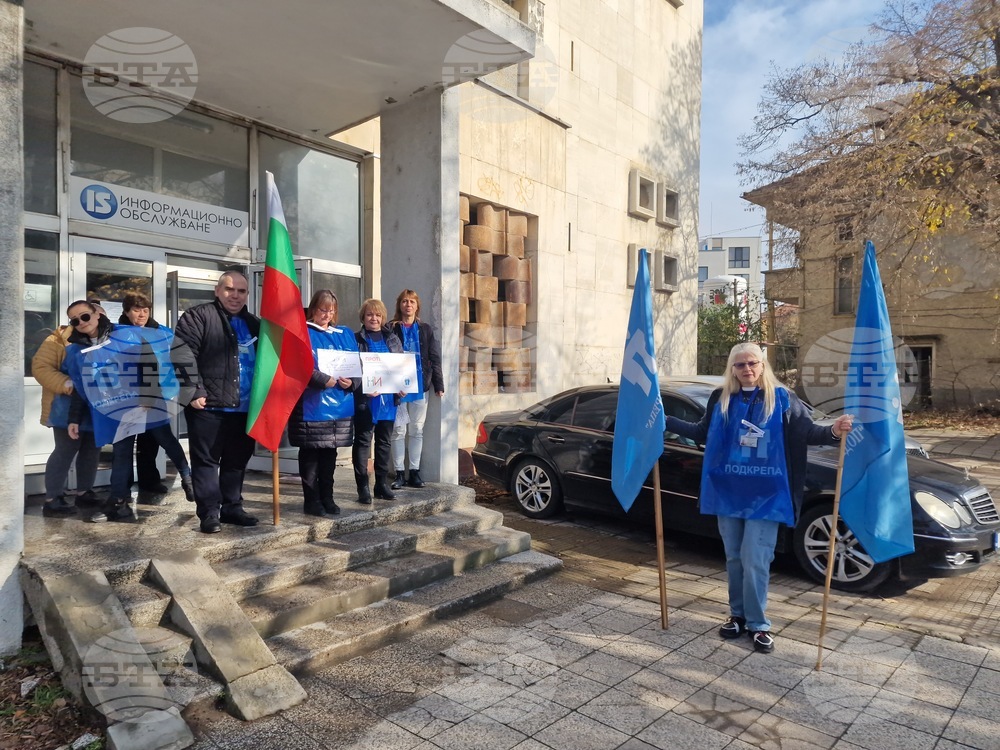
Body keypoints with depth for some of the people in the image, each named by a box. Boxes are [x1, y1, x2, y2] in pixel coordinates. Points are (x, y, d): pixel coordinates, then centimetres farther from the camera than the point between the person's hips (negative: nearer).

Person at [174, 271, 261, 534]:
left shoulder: (254, 324, 17)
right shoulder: (198, 317, -3)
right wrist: (195, 392, -17)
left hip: (244, 408, 6)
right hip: (208, 406, -6)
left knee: (237, 460, 13)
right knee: (206, 460, 2)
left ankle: (232, 507, 24)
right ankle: (209, 513, 9)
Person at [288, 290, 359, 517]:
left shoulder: (346, 334, 15)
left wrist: (351, 382, -8)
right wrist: (325, 380, -23)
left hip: (340, 405, 5)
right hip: (312, 405, -5)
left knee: (330, 452, 12)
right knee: (310, 453, 2)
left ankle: (327, 497, 22)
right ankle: (311, 500, 12)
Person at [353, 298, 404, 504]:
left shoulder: (393, 339, 12)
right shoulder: (356, 340, -1)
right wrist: (363, 389, -19)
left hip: (388, 398, 5)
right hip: (365, 399, -4)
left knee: (385, 442, 12)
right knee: (363, 442, 1)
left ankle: (382, 484, 22)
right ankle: (363, 487, 7)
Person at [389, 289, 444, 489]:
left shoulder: (425, 329, 10)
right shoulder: (391, 329, 2)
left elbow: (434, 359, 8)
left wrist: (438, 384, 0)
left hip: (420, 385, 2)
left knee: (416, 430, 7)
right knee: (398, 430, 0)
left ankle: (414, 471, 15)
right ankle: (399, 473, 8)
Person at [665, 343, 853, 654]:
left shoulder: (782, 398, -2)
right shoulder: (720, 399, 6)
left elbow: (808, 432, -1)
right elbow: (702, 433, 16)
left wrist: (834, 430, -22)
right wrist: (665, 421, 11)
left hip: (765, 495, -3)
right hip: (727, 492, 3)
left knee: (755, 561, -4)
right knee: (734, 559, 13)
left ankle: (758, 624, 13)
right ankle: (738, 615, 29)